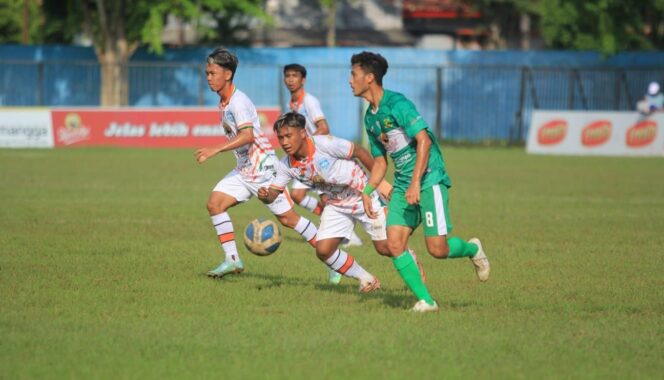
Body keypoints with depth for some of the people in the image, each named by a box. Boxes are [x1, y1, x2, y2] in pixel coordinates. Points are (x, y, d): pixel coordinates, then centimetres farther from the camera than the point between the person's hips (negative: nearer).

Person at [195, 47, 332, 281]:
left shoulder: (238, 101, -19)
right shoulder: (223, 102, 10)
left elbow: (247, 135, -32)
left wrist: (215, 150, -36)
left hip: (262, 166, -9)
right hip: (243, 169, 9)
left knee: (287, 218, -5)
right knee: (215, 203, -6)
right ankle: (232, 260, -3)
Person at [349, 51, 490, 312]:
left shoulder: (397, 103, -14)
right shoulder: (370, 117, 13)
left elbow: (424, 140, -21)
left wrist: (416, 183, -25)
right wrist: (367, 191, 7)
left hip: (429, 179, -8)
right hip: (402, 184, 8)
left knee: (437, 249, -11)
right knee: (394, 244, -8)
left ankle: (472, 249, 21)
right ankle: (425, 300, -2)